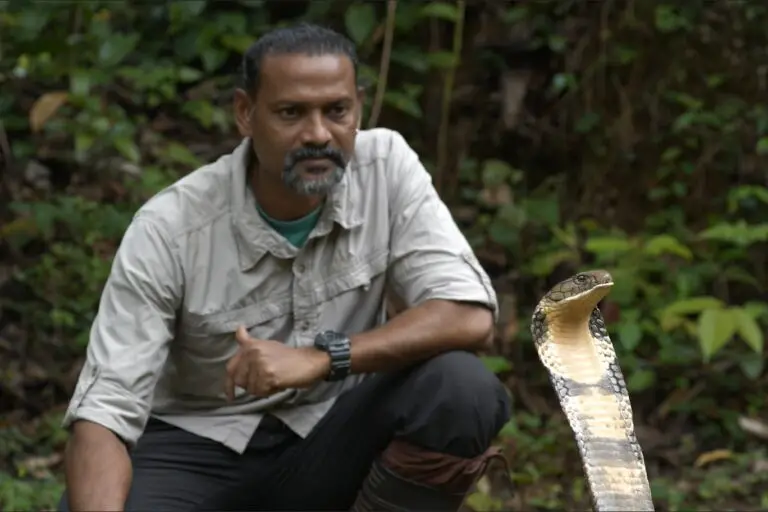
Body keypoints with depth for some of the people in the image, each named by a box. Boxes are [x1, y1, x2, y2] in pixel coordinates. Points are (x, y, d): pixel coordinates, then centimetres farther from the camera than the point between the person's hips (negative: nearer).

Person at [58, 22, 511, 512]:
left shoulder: (387, 165, -12)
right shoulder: (168, 228, -19)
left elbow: (469, 315, -20)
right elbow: (103, 411, -23)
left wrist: (323, 357, -35)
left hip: (329, 437, 3)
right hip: (197, 447, -3)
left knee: (462, 388, -27)